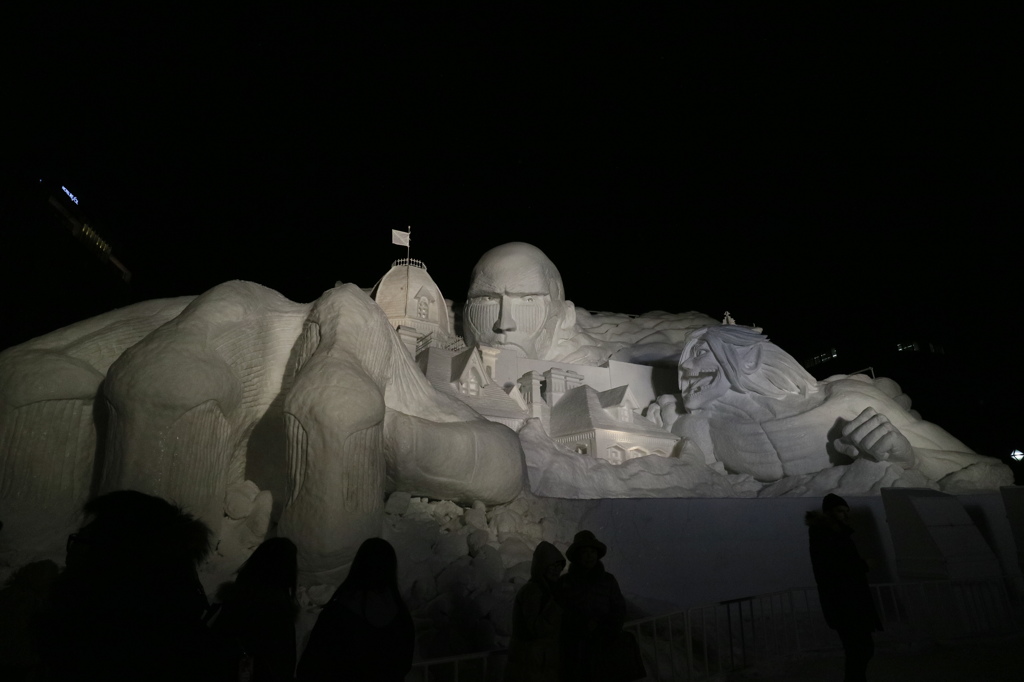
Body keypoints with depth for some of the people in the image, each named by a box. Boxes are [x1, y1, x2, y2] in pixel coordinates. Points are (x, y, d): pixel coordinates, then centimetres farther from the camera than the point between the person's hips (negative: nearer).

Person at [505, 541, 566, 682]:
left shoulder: (544, 590, 10)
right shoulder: (531, 591, -17)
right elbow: (537, 629, -26)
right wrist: (558, 601, -28)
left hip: (542, 665, 9)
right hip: (532, 666, -9)